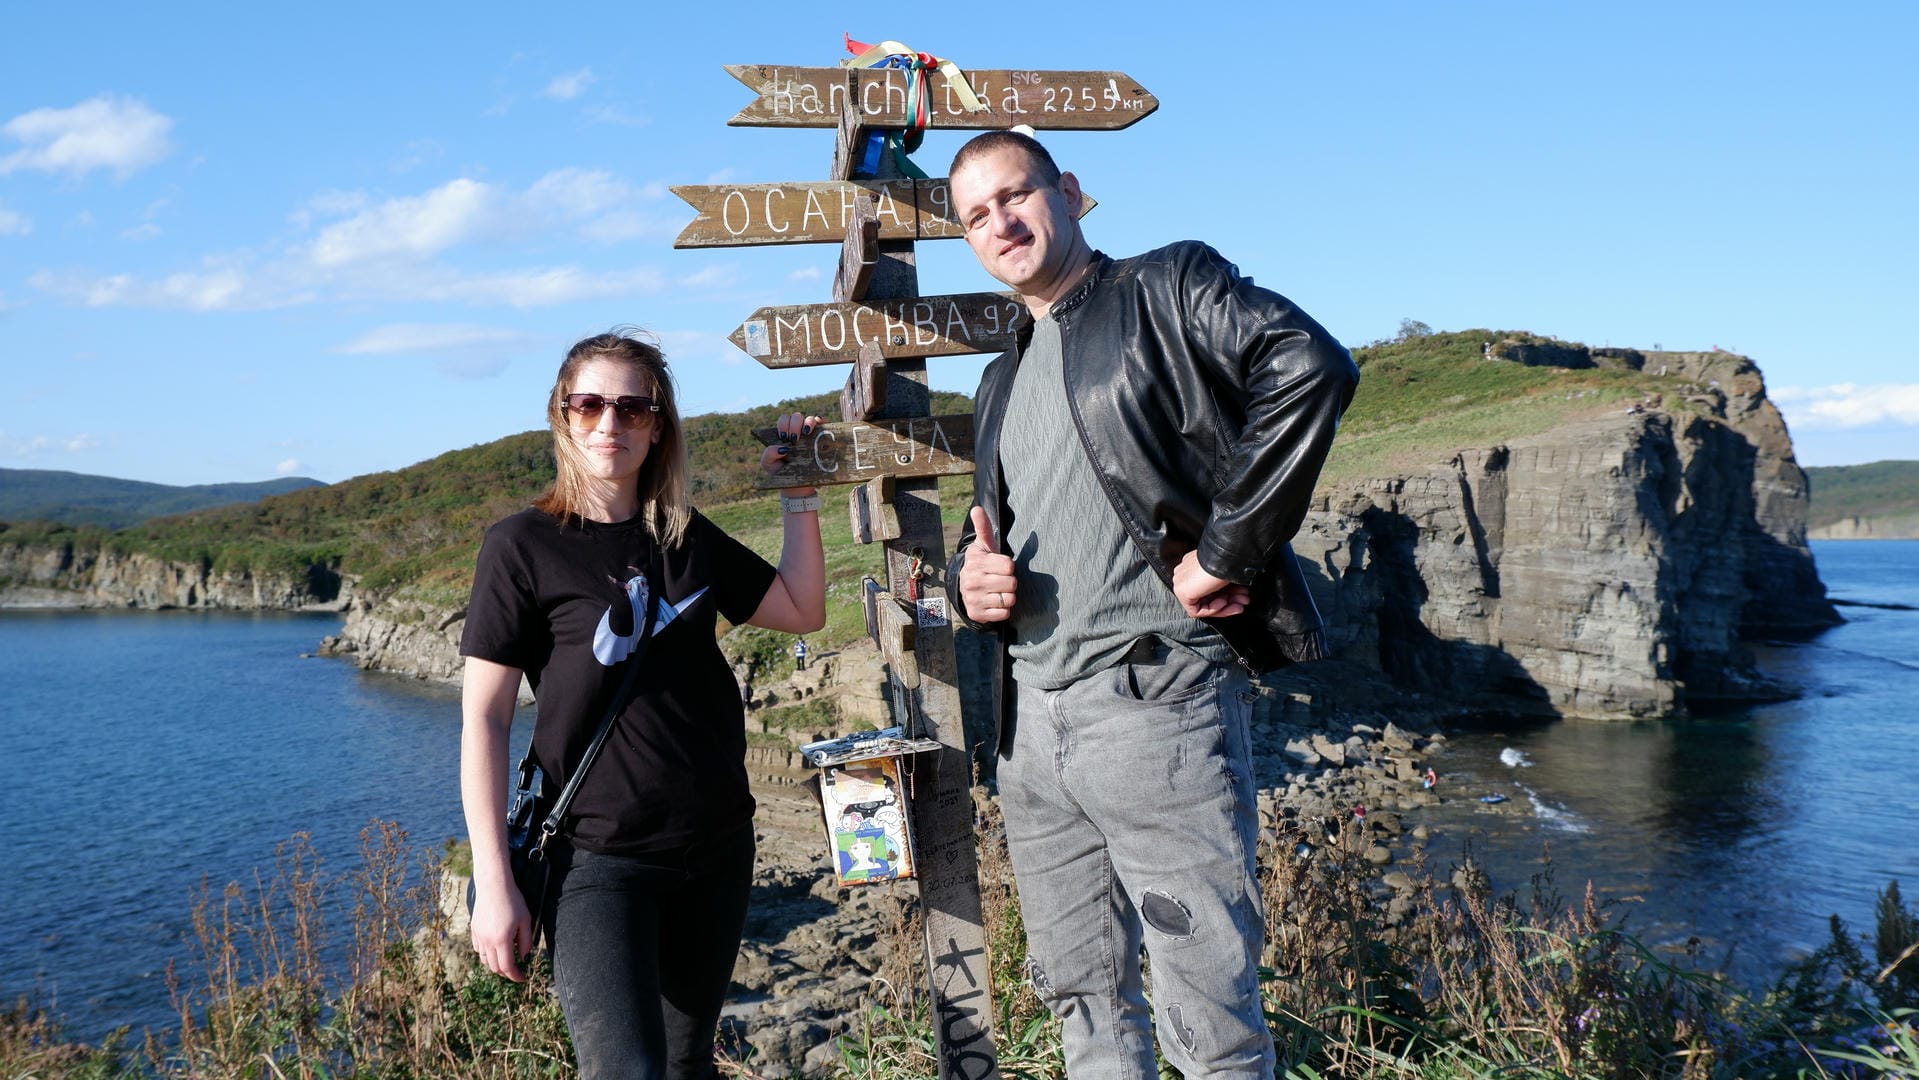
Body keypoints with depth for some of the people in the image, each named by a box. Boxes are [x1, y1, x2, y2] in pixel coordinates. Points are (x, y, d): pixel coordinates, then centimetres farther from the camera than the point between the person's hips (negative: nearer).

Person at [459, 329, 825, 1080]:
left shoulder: (687, 538, 8)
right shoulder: (523, 546, -7)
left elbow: (802, 611, 15)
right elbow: (483, 717, -8)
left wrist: (801, 495, 6)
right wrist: (493, 885, -13)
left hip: (716, 846, 5)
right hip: (600, 857, -5)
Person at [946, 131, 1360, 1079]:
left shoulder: (1168, 287, 0)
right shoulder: (1002, 381, 21)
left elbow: (1312, 367, -19)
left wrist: (1226, 550, -19)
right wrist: (973, 579, 5)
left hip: (1153, 698, -7)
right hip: (1028, 717, 8)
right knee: (1080, 995, 17)